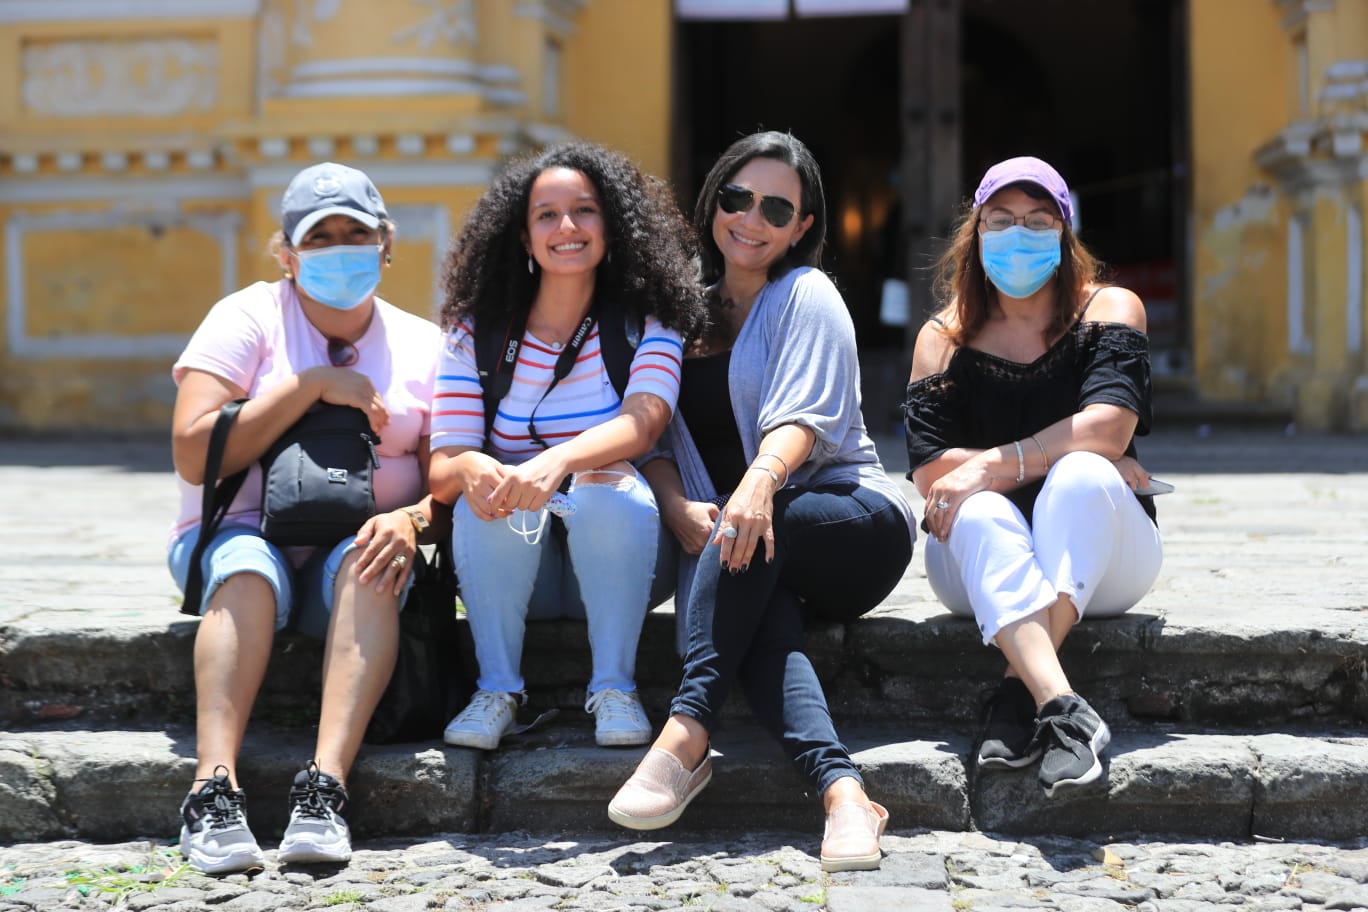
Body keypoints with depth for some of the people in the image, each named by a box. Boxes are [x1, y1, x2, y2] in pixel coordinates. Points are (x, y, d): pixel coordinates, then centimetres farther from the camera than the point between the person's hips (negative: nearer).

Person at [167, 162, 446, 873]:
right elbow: (193, 455, -10)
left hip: (358, 551, 1)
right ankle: (214, 789, -46)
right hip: (242, 535, -1)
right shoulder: (249, 317, 2)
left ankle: (325, 788, -45)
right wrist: (314, 385, -13)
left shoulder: (421, 345, 10)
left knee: (366, 562, -34)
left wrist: (414, 519, -20)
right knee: (247, 565, -36)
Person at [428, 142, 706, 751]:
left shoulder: (648, 324, -2)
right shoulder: (477, 333, 1)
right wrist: (471, 472, -33)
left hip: (621, 556, -1)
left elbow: (641, 424, -22)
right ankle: (497, 690, -17)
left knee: (608, 488, -32)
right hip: (507, 565, 1)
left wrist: (557, 461, -42)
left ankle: (615, 688, -19)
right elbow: (443, 468, -7)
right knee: (491, 490, -29)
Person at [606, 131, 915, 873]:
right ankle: (840, 788, -51)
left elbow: (805, 417, -17)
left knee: (750, 532, -36)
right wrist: (678, 509, -16)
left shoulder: (805, 295, 0)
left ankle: (686, 734, -43)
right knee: (756, 607, -34)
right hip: (752, 552, 2)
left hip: (853, 521, -2)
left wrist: (759, 483, -39)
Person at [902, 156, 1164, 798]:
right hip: (979, 567, 1)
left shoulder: (1108, 310, 2)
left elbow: (1107, 427, -18)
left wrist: (994, 465, -18)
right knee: (980, 511, -32)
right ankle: (1061, 705, -52)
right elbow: (930, 474, -10)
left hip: (1099, 559, -1)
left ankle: (1019, 691, -41)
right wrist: (1066, 460, -15)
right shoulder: (944, 337, 5)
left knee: (1082, 478, -32)